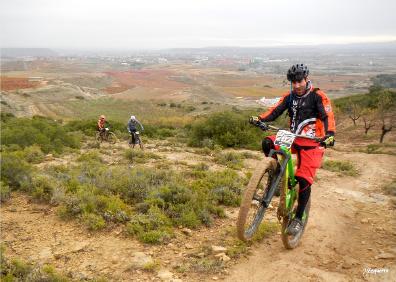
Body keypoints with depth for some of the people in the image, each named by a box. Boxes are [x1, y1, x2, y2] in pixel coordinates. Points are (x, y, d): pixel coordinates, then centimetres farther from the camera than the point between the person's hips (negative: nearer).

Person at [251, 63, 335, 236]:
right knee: (267, 143, -22)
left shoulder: (317, 96, -8)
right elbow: (275, 111, -3)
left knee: (304, 180, -12)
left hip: (312, 144, -4)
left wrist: (330, 134, -39)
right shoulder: (289, 96, 6)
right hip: (293, 139, 5)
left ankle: (298, 219, 3)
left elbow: (328, 117, -19)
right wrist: (259, 119, -24)